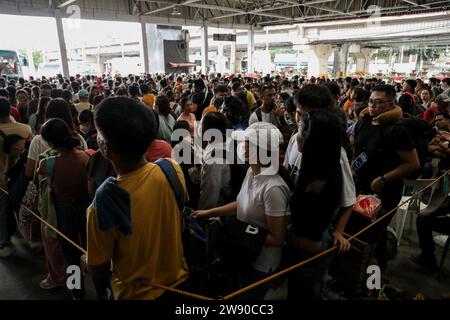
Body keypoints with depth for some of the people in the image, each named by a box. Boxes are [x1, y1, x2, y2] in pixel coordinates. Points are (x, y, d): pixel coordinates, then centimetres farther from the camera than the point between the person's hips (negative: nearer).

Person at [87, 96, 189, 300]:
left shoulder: (104, 204, -32)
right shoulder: (173, 168, -21)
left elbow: (99, 271, -16)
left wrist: (86, 261, 3)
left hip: (139, 293, -3)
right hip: (178, 279, 4)